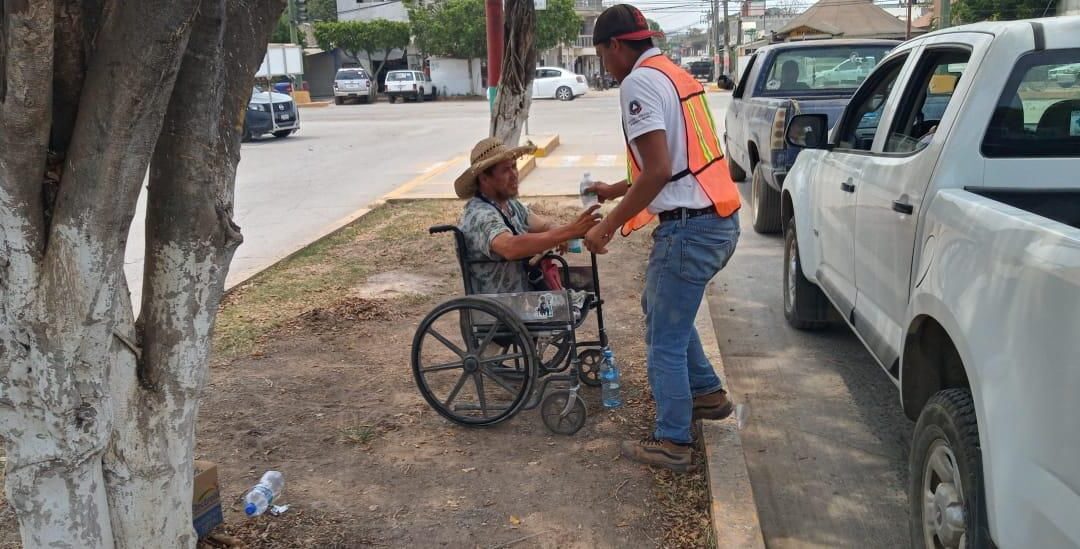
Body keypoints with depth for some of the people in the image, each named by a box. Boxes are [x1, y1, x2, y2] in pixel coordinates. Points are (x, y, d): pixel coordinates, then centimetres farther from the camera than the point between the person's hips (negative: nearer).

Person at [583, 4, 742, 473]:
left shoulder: (639, 82, -12)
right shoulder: (674, 75, 18)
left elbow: (658, 170, -21)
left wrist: (608, 226, -13)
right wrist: (616, 190, 32)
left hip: (689, 228, -10)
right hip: (718, 220, 10)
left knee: (665, 339, 2)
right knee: (660, 306, 28)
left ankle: (673, 444, 12)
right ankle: (707, 393, 37)